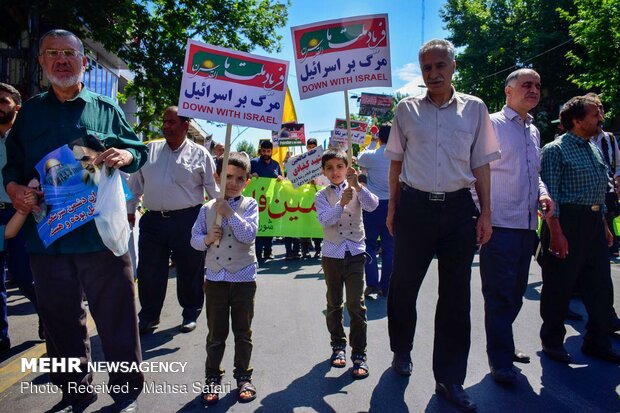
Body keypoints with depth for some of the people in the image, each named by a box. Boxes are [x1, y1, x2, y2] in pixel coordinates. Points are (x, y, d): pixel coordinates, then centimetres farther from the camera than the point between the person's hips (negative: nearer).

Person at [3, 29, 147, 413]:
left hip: (102, 233, -2)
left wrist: (125, 155, -14)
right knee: (61, 321, 15)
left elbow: (140, 150, 8)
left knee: (117, 318, 4)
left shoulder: (107, 109, 7)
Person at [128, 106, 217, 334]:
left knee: (189, 270, 7)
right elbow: (135, 182, 16)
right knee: (148, 271, 7)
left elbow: (213, 187, 1)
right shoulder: (150, 150, 11)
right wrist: (130, 209, 14)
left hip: (187, 221, -3)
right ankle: (149, 316, 26)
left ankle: (190, 314, 27)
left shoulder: (199, 154, 1)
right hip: (153, 220, 3)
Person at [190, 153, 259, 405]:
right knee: (216, 332, 12)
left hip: (244, 278, -1)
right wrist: (207, 239, -15)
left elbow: (249, 235, -16)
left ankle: (243, 376, 27)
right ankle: (212, 378, 27)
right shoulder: (208, 208, 3)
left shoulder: (249, 205, -3)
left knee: (243, 331, 11)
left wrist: (230, 214, -20)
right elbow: (195, 239, 5)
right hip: (215, 278, 2)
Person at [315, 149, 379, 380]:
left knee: (356, 305, -5)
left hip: (355, 253, -1)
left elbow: (372, 205, -17)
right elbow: (325, 221, -14)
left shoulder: (356, 190, 2)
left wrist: (356, 185, -29)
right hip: (332, 254, 1)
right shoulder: (322, 196, 2)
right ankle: (338, 345, 30)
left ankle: (359, 354, 5)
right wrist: (341, 203, -26)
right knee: (334, 304, 12)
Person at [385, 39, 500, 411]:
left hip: (459, 208, 1)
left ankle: (450, 380, 20)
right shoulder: (406, 110, 5)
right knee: (403, 287, 9)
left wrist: (485, 213, 1)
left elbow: (481, 164, 7)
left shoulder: (474, 108, 6)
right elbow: (396, 161, 9)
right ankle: (402, 351, 36)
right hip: (415, 205, 0)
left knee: (456, 295, 6)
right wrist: (393, 208, 5)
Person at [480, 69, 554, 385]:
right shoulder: (492, 124, -5)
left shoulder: (534, 132, 18)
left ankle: (503, 346, 33)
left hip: (527, 225, 8)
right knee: (499, 296, -2)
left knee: (515, 293, 17)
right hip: (500, 225, -8)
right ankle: (500, 363, 8)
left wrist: (543, 193, 5)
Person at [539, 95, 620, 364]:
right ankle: (552, 342, 18)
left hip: (594, 223, 8)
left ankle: (597, 342, 26)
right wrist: (556, 233, -19)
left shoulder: (594, 148, 17)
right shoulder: (555, 150, -8)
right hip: (567, 222, -8)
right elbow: (550, 194, -14)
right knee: (559, 287, 2)